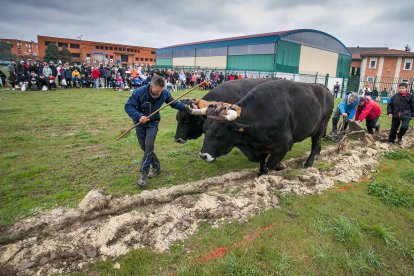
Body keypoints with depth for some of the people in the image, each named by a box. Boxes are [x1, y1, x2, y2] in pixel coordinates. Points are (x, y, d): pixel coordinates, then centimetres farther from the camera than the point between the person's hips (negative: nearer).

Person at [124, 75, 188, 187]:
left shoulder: (165, 94, -16)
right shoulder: (139, 92, -25)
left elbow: (174, 103, 2)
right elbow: (128, 106, -23)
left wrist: (186, 107, -7)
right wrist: (139, 116, -39)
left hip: (153, 123, 0)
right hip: (140, 123, 1)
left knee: (149, 145, -20)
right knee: (144, 147, 6)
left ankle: (144, 173, -11)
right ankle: (156, 166, 28)